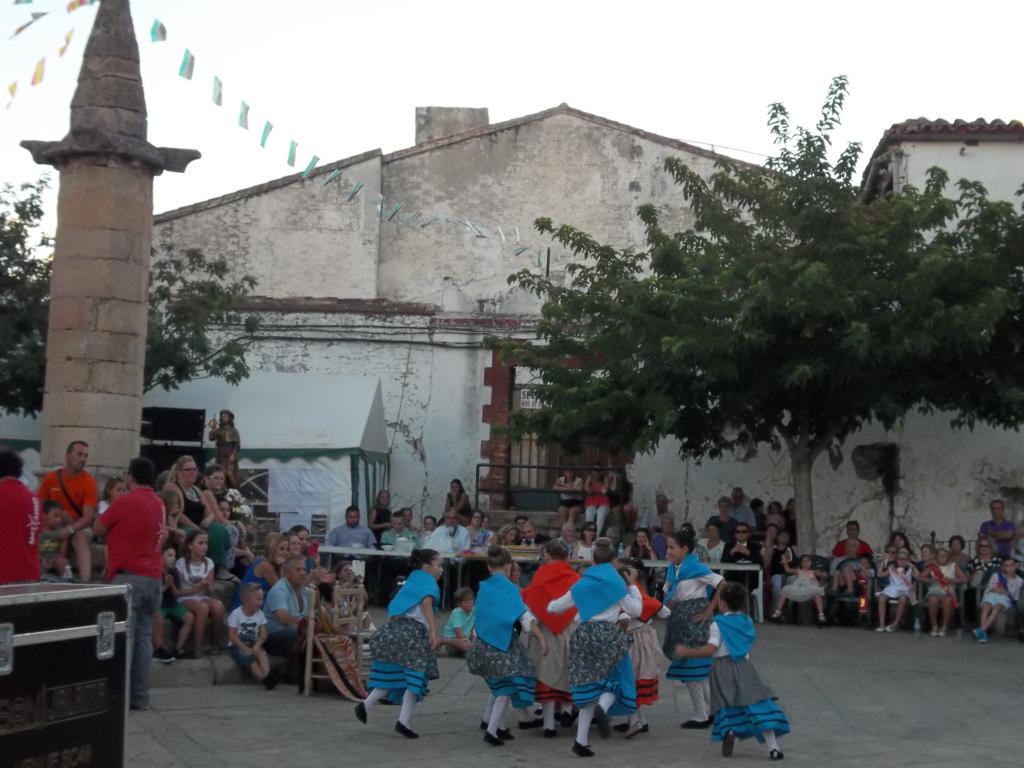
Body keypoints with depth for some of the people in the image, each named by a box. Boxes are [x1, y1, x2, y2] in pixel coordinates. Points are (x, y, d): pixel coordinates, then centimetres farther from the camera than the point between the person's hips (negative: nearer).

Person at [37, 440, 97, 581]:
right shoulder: (51, 478, 0)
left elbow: (88, 517, -13)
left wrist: (69, 530, -29)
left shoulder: (89, 481, -8)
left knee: (82, 537, -36)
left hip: (78, 526, -2)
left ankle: (85, 583, -47)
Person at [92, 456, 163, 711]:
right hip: (153, 578, 7)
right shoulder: (158, 504, 12)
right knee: (143, 637, 8)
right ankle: (140, 697, 8)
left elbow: (98, 529, 0)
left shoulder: (125, 502, -9)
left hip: (128, 577, -7)